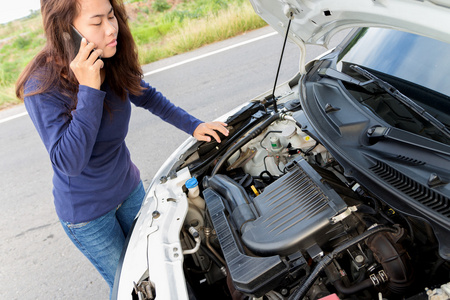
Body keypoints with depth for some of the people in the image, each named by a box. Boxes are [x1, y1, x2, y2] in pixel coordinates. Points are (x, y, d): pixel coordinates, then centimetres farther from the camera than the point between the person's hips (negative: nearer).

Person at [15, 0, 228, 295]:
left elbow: (148, 97, 6)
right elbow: (69, 163, -35)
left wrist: (193, 125, 0)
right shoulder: (43, 87, -28)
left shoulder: (113, 63, -12)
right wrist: (89, 89, -39)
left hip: (129, 187, 6)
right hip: (86, 212, -5)